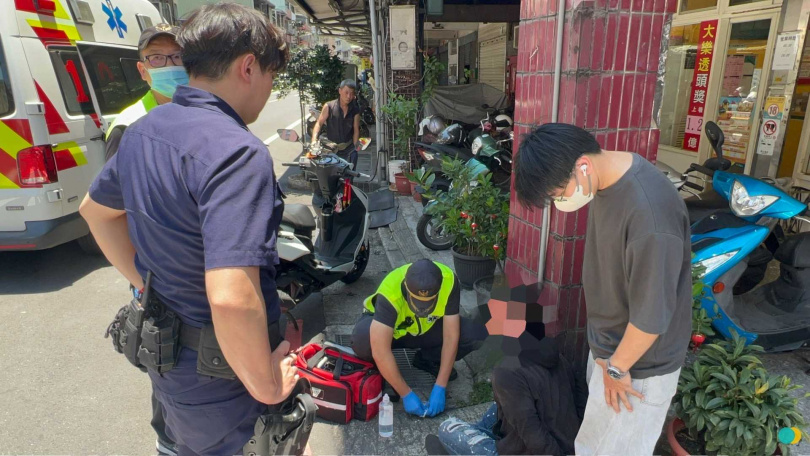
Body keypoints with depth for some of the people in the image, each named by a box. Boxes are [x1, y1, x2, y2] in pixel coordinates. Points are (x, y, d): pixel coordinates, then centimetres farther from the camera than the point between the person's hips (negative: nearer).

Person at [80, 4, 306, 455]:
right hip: (220, 372, -7)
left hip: (160, 345, 8)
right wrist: (267, 385, -23)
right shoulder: (236, 151, -29)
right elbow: (232, 299, -39)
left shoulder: (143, 130, 1)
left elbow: (96, 209, 17)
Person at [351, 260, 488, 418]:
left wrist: (439, 388, -26)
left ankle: (427, 360, 5)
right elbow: (380, 351, -39)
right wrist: (406, 394, -33)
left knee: (477, 335, -21)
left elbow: (451, 337, -25)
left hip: (426, 328, 3)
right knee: (363, 340, -38)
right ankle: (380, 372, -3)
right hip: (388, 328, -3)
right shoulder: (390, 291, -39)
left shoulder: (449, 281, -30)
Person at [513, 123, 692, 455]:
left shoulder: (650, 213, -36)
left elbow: (652, 315, -27)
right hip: (608, 342, 8)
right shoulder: (607, 177, -6)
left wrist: (617, 367, -11)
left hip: (639, 363, -8)